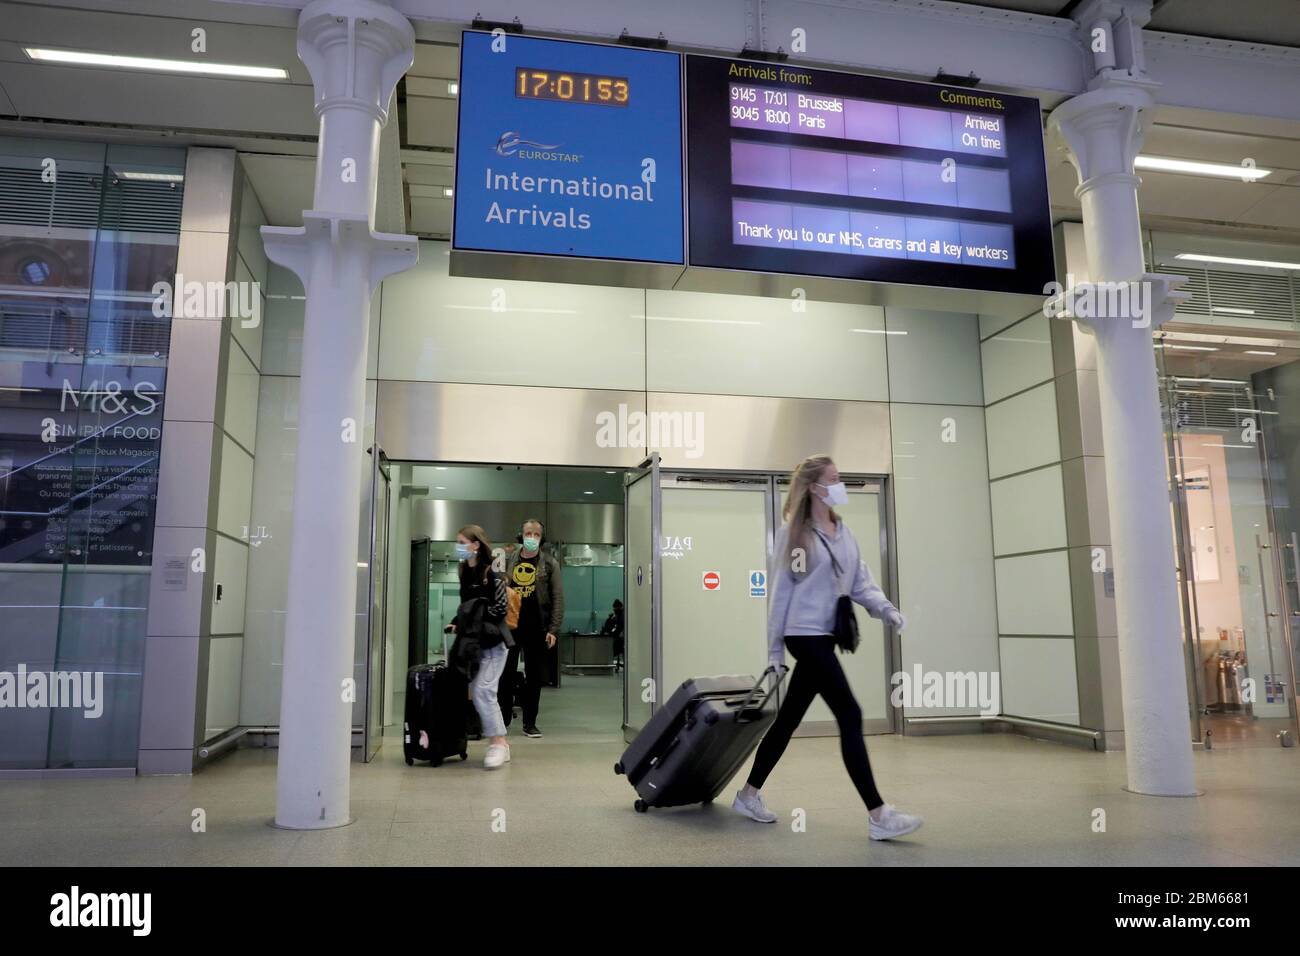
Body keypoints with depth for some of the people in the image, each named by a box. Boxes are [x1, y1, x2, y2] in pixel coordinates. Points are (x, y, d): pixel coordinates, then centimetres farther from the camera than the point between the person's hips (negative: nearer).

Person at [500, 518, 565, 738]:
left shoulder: (549, 563, 3)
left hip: (537, 628, -1)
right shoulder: (507, 560, 8)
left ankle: (530, 723, 14)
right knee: (506, 673, 2)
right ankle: (503, 720, 12)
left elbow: (558, 598, 0)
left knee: (534, 676, 5)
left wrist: (553, 629, -8)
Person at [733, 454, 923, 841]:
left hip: (827, 636, 8)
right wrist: (774, 651, -3)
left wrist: (885, 607, -9)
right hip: (806, 635, -8)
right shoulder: (793, 533, -7)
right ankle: (879, 816, -5)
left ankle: (749, 795, 28)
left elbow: (861, 582, 12)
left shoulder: (844, 532, 13)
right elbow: (780, 593, -5)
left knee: (789, 718, 14)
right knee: (850, 716, -10)